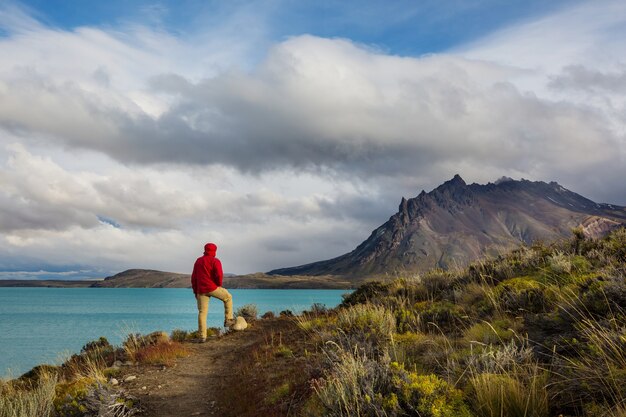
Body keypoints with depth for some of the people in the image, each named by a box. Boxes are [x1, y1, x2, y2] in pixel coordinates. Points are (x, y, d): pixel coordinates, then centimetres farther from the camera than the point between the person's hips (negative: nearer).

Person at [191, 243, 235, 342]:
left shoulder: (198, 261, 14)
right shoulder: (215, 261, -5)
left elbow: (193, 277, 13)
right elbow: (219, 275, -17)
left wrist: (195, 291, 17)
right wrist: (219, 285, 2)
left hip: (201, 290, 5)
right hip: (213, 288, -5)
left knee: (202, 312, 7)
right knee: (228, 297, 21)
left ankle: (202, 336, 2)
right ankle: (228, 320, 20)